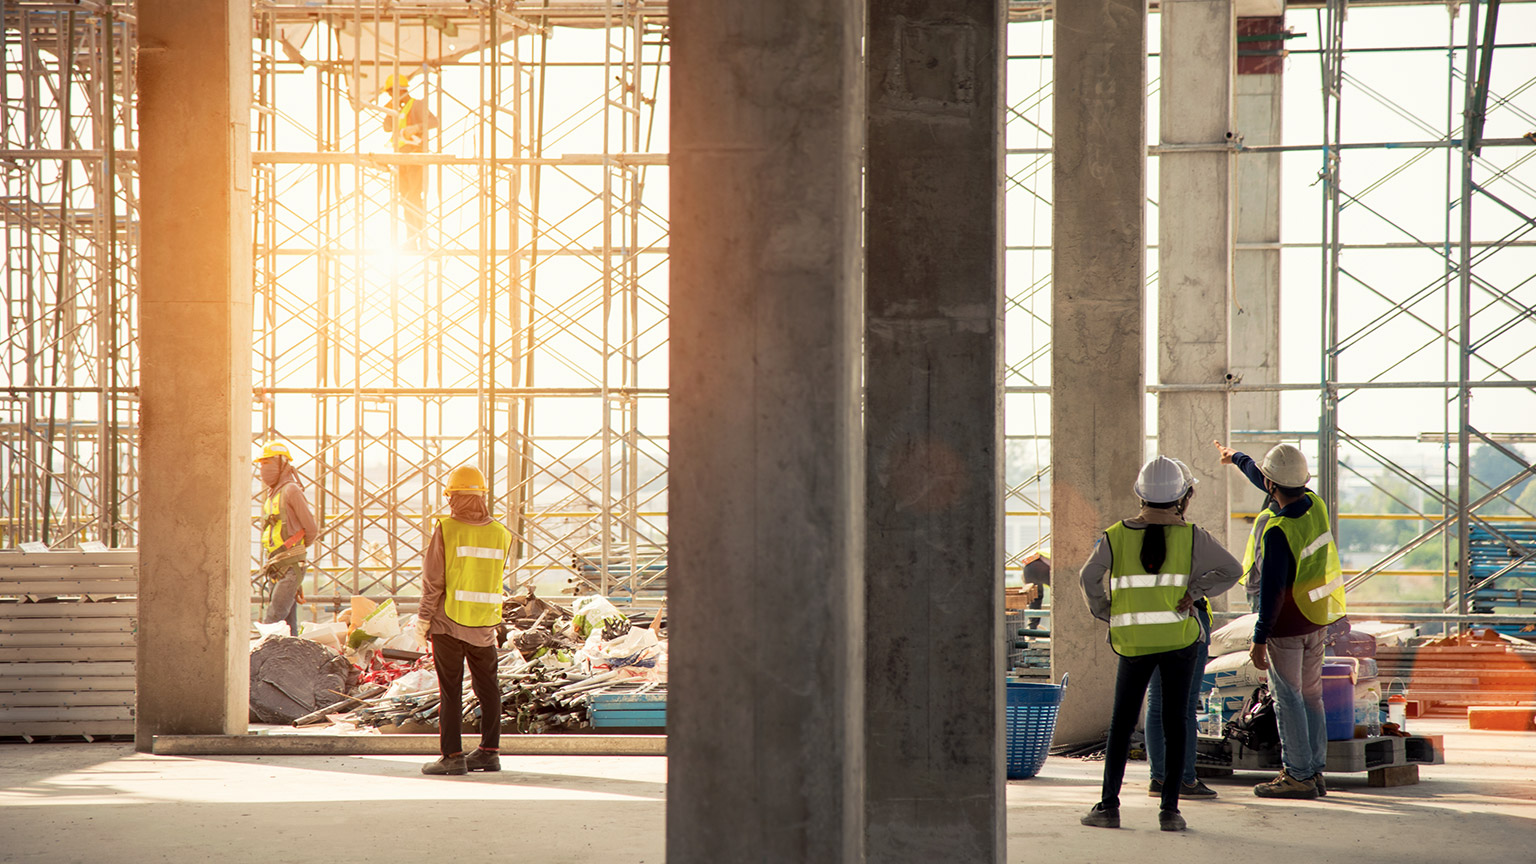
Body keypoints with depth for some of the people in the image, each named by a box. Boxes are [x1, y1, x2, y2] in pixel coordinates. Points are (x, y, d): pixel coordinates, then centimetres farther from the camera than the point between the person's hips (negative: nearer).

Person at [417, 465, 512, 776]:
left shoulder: (446, 529, -10)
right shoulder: (500, 534, 1)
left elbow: (433, 579, -9)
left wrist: (423, 618, -2)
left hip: (448, 621, -4)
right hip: (485, 623, 4)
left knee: (451, 689, 0)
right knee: (487, 687, 14)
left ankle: (452, 755, -3)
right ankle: (489, 751, 18)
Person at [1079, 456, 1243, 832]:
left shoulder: (1116, 536, -2)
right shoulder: (1191, 536, -4)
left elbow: (1089, 578, -5)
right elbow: (1230, 570, -5)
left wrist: (1106, 614, 7)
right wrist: (1195, 591, 0)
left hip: (1133, 642, 1)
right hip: (1179, 638, -1)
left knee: (1121, 723, 10)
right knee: (1174, 721, 4)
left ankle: (1109, 806, 7)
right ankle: (1169, 809, 2)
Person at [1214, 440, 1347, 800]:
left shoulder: (1276, 530, -24)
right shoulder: (1314, 505, -1)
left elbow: (1272, 589, -24)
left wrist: (1259, 639, -18)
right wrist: (1237, 457, 36)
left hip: (1287, 625, -8)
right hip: (1316, 620, 8)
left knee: (1288, 700, 0)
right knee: (1310, 696, 14)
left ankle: (1298, 775, 2)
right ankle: (1315, 771, 19)